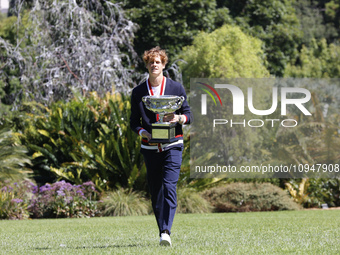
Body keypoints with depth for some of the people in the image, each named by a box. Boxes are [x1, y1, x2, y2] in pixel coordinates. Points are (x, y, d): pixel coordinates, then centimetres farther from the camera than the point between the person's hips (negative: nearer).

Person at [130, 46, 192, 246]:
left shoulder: (176, 88, 5)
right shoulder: (138, 92, 8)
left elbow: (189, 115, 6)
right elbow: (134, 121, 10)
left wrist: (178, 118, -16)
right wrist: (142, 132, -11)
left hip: (172, 146, -2)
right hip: (150, 147, 2)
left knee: (169, 187, -16)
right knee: (155, 192, 5)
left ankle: (166, 232, -23)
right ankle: (163, 231, 16)